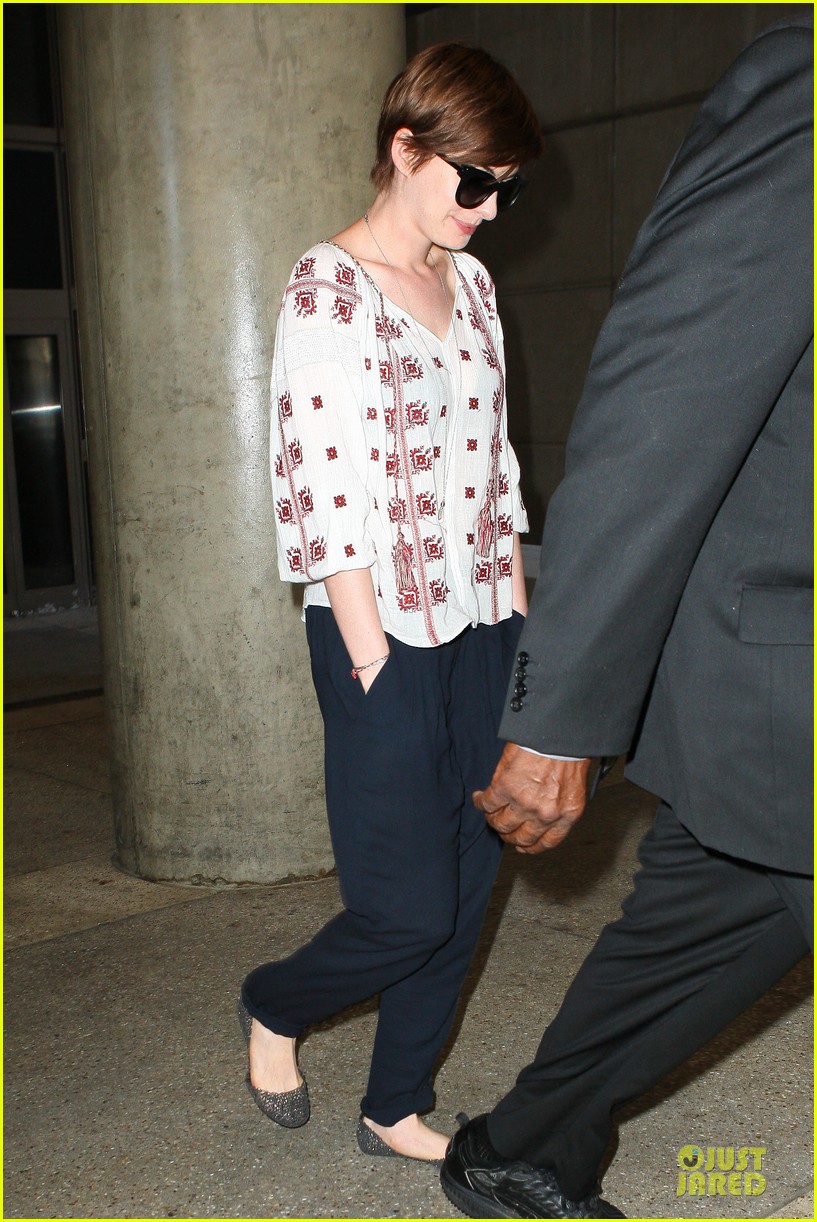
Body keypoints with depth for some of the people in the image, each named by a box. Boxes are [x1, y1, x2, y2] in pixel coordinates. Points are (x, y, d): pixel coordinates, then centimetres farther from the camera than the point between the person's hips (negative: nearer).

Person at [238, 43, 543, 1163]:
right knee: (407, 911, -3)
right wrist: (371, 655, -16)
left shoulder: (471, 283, 13)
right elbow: (322, 492, -14)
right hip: (386, 639, -7)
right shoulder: (329, 286, -8)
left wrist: (519, 610, 11)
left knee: (467, 891, 9)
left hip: (479, 628, 7)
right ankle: (274, 1006, 28)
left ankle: (397, 1109, 27)